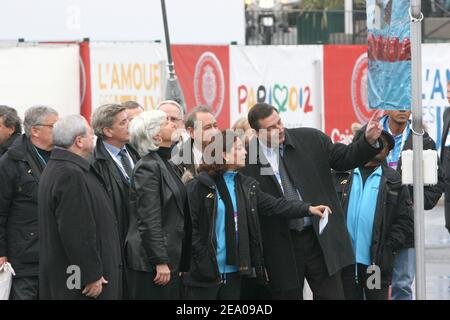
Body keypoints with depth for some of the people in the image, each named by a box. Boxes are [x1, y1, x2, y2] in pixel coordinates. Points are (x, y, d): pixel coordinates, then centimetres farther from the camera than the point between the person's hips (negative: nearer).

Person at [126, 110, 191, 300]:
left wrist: (182, 264, 17)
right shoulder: (148, 167, -12)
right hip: (150, 262, -9)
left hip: (171, 258, 9)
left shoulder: (166, 165, 15)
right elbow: (149, 221, -17)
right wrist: (160, 262, -19)